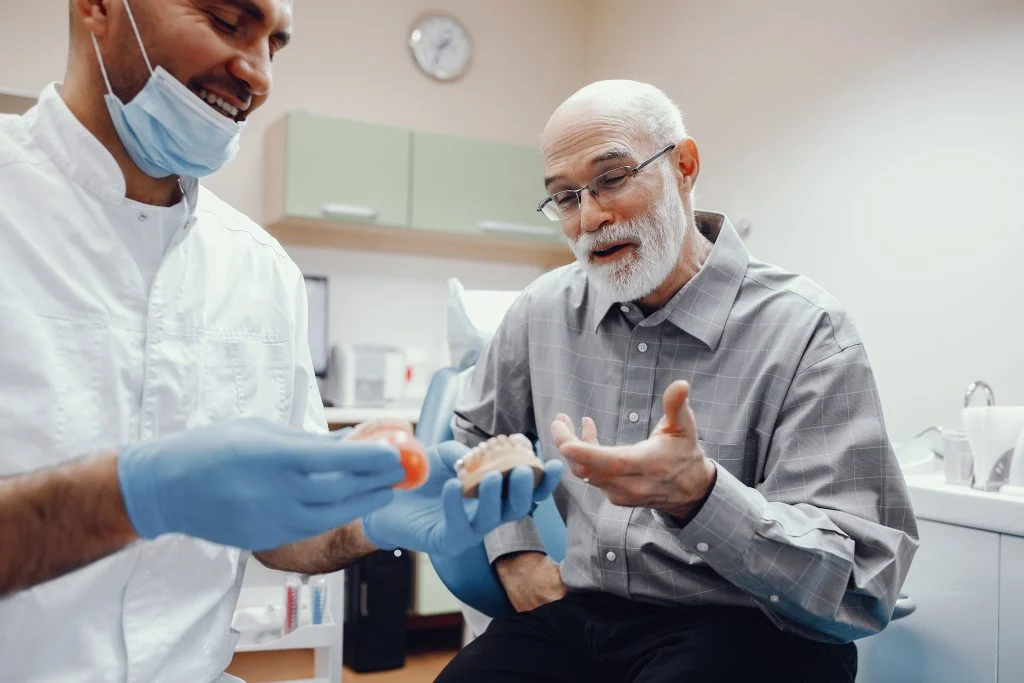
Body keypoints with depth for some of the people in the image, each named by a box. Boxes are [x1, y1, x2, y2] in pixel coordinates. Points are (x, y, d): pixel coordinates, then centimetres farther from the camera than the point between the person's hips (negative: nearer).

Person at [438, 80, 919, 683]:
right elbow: (474, 437, 21)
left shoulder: (806, 333, -11)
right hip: (568, 614, 4)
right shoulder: (544, 311, 5)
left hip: (737, 628, -3)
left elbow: (861, 587, -16)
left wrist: (696, 494, -33)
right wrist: (513, 547, 5)